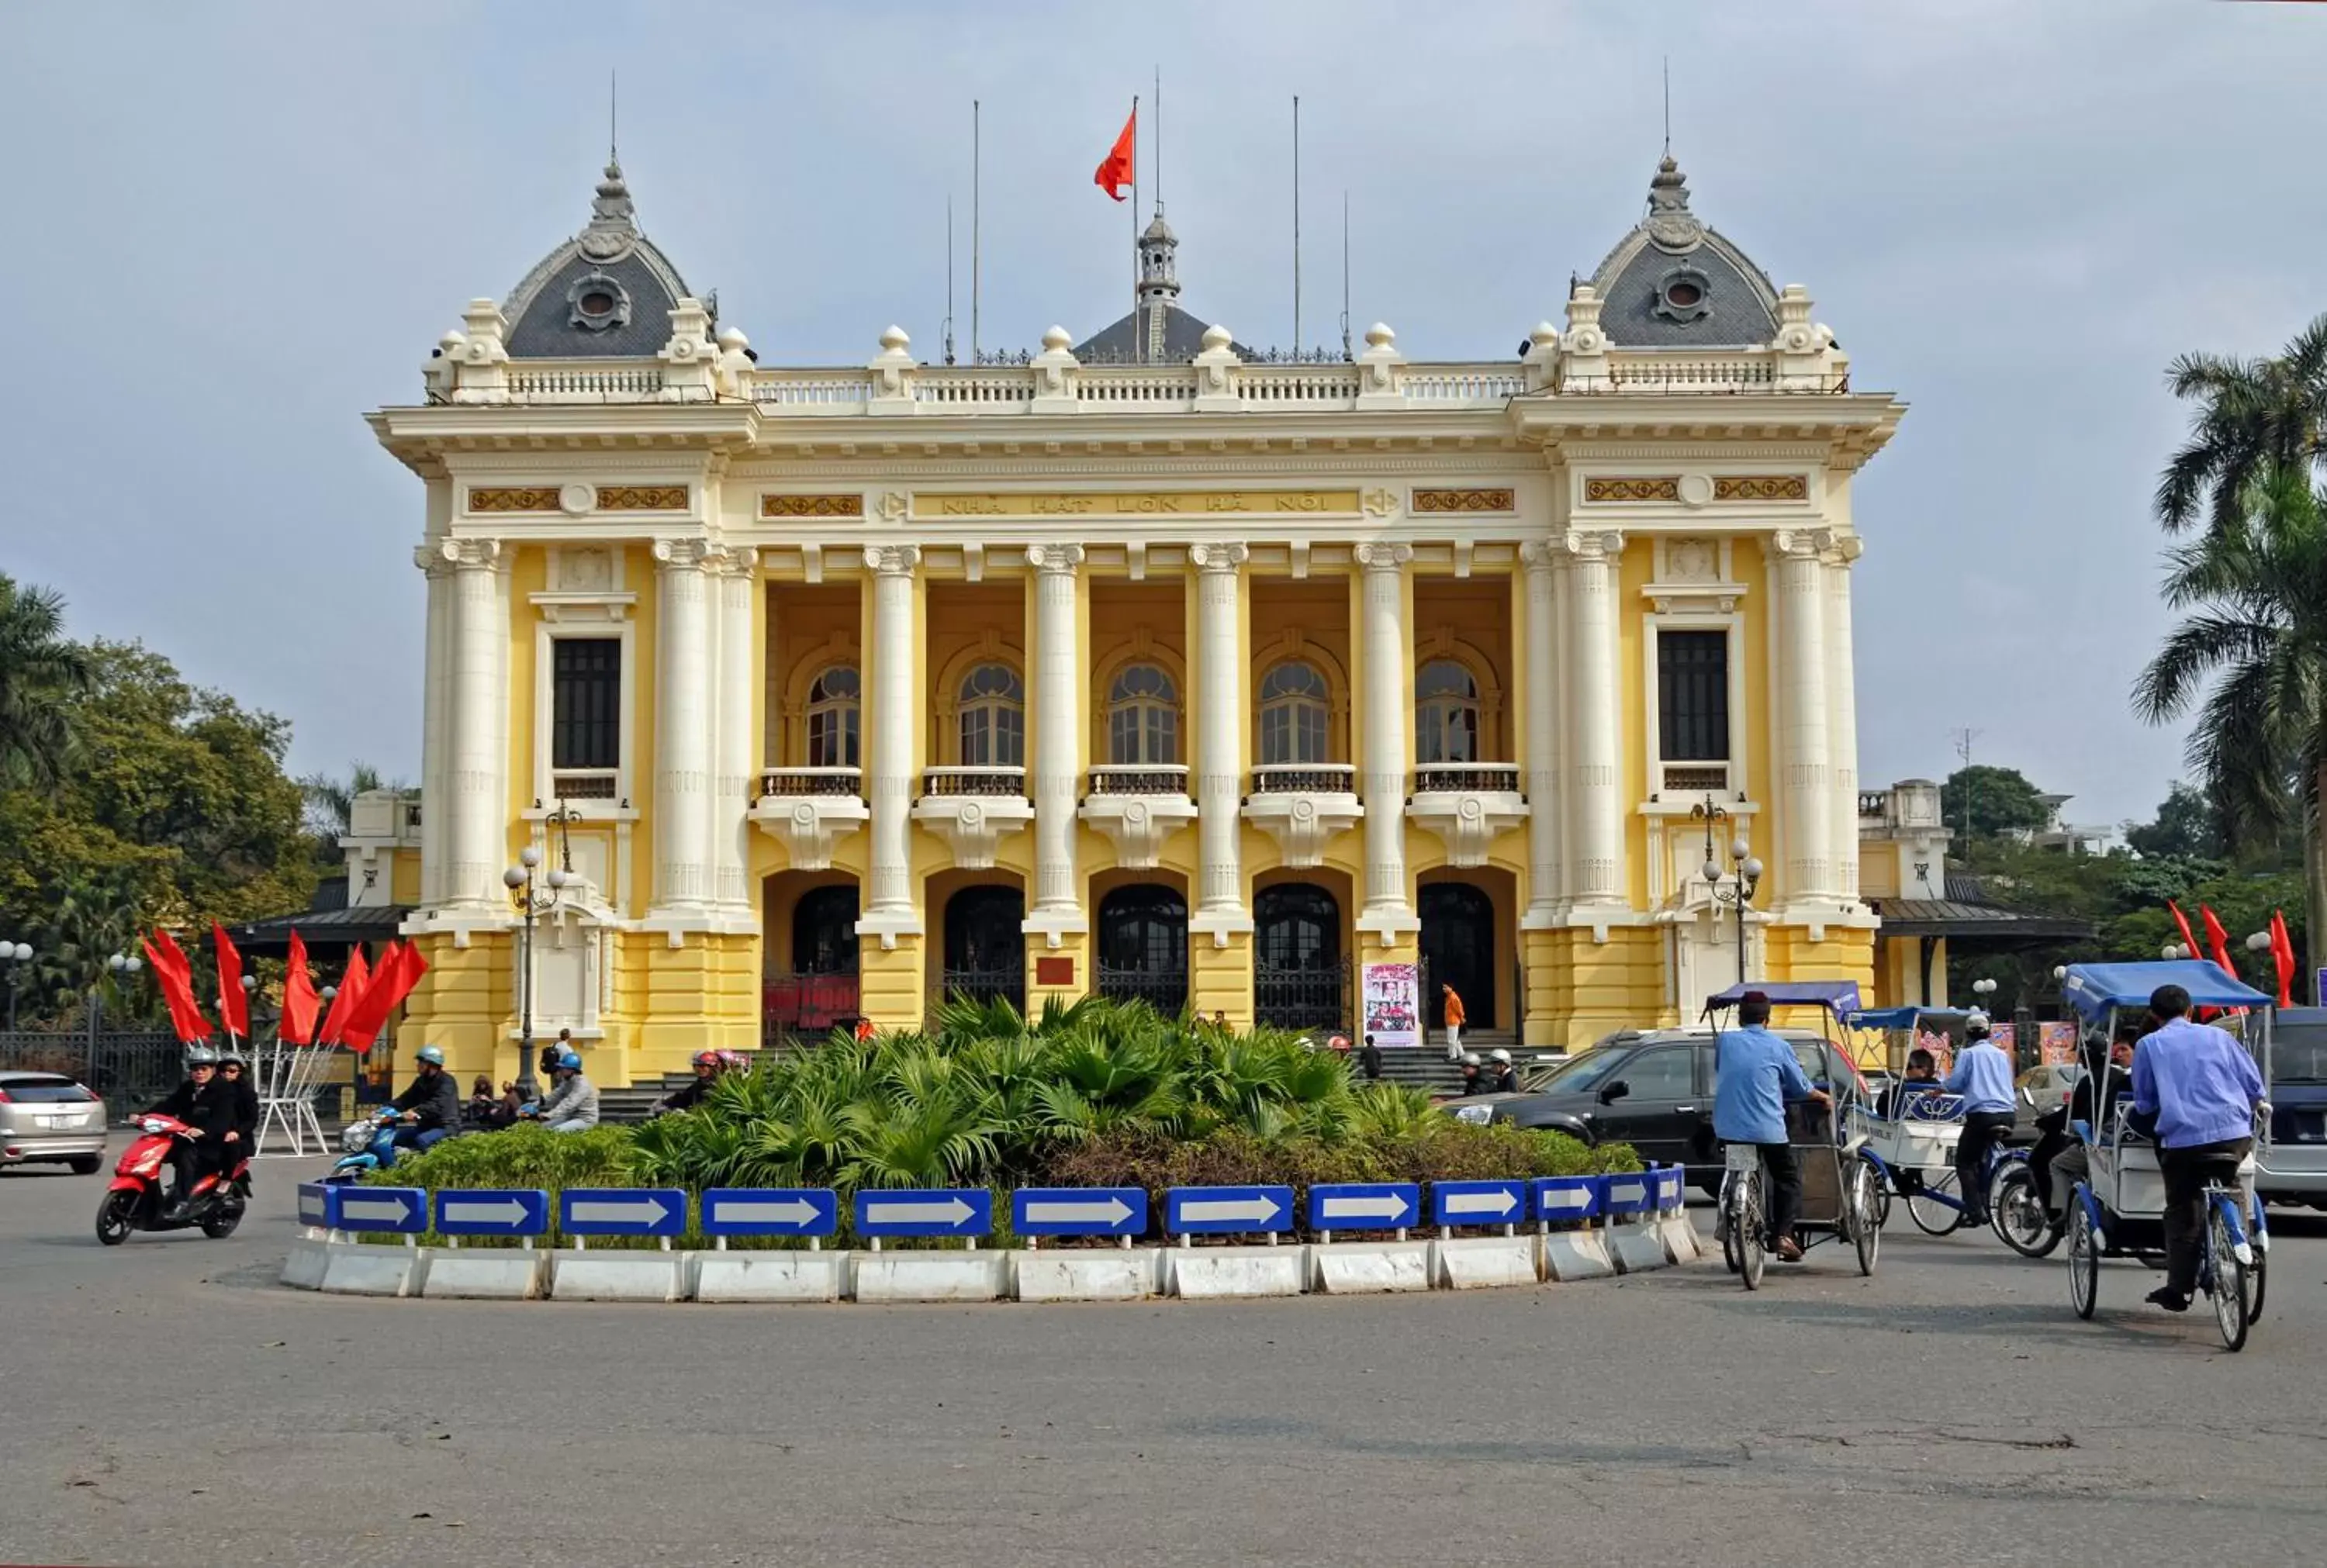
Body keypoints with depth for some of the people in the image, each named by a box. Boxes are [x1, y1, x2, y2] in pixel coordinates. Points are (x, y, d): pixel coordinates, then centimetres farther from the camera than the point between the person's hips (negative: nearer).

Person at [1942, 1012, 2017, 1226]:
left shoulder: (1968, 1054, -1)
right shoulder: (2002, 1054, 16)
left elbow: (1954, 1084, -5)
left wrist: (1942, 1086, 16)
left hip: (1981, 1114, -6)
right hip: (2006, 1115, 6)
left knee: (1964, 1162, 3)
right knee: (1982, 1160, 21)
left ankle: (1975, 1211, -8)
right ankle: (1984, 1206, 17)